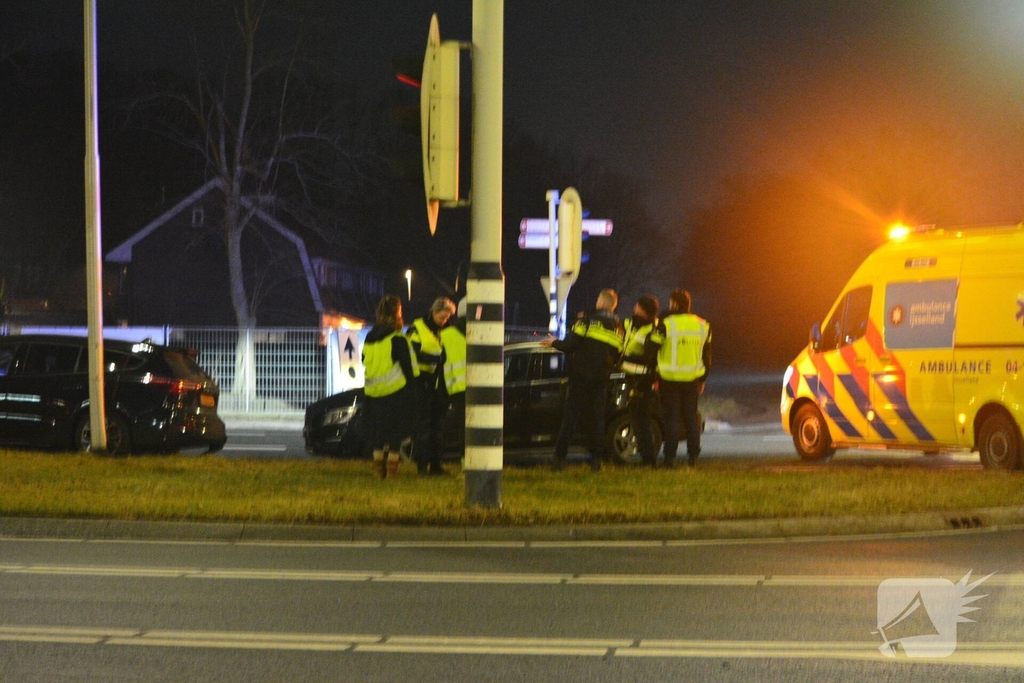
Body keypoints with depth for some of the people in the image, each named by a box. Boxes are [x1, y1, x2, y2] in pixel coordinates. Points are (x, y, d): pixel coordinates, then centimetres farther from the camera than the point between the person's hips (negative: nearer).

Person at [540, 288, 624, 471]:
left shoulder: (588, 319, -7)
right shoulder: (618, 328, 8)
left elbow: (570, 344, -11)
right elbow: (618, 355, 12)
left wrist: (554, 342, 7)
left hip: (580, 376, -3)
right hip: (601, 380, 4)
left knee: (570, 416, -1)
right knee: (597, 418, 8)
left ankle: (560, 457, -5)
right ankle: (597, 459, 3)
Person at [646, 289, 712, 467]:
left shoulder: (666, 324, -11)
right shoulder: (703, 326, 6)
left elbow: (651, 346, -11)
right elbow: (707, 355, 12)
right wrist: (702, 379, 19)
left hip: (670, 379, -4)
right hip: (692, 379, 4)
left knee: (671, 417, 1)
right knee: (691, 417, 13)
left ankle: (670, 457, -1)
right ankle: (693, 456, 12)